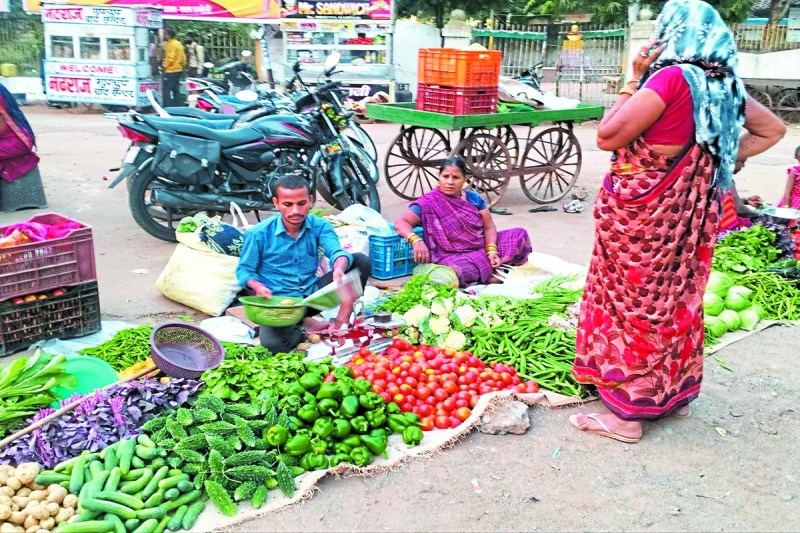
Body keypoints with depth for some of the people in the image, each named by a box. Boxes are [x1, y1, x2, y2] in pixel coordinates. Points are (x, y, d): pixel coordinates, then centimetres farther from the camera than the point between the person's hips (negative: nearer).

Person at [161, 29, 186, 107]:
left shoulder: (170, 44, -13)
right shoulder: (178, 43, 14)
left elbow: (170, 57, -20)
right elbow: (183, 57, 16)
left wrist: (165, 66, -8)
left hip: (170, 71, -10)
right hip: (178, 69, 10)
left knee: (167, 90, -8)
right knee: (176, 90, 13)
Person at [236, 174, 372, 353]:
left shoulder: (319, 226, -2)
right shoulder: (258, 234, -8)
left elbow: (337, 252, -19)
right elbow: (244, 270, -1)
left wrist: (339, 268, -45)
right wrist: (257, 285, -25)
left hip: (312, 294, 3)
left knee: (361, 261, -12)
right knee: (272, 344, -36)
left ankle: (342, 321, -13)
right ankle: (305, 325, -3)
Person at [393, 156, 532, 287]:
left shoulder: (473, 198, 6)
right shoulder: (429, 203, -10)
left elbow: (489, 227, 6)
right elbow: (400, 223, -19)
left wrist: (492, 251, -13)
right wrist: (416, 241, -39)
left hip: (483, 248, 5)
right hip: (454, 257, -5)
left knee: (520, 234, -5)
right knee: (455, 271, -40)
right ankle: (488, 273, -10)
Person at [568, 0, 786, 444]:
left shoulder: (671, 77, -18)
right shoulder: (723, 85, 6)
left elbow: (607, 136, -18)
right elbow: (772, 129, 19)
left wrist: (634, 82, -9)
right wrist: (725, 158, 9)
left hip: (643, 215, -7)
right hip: (690, 213, 8)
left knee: (635, 302, 2)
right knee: (676, 297, 18)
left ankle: (626, 413, 12)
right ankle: (676, 394, 33)